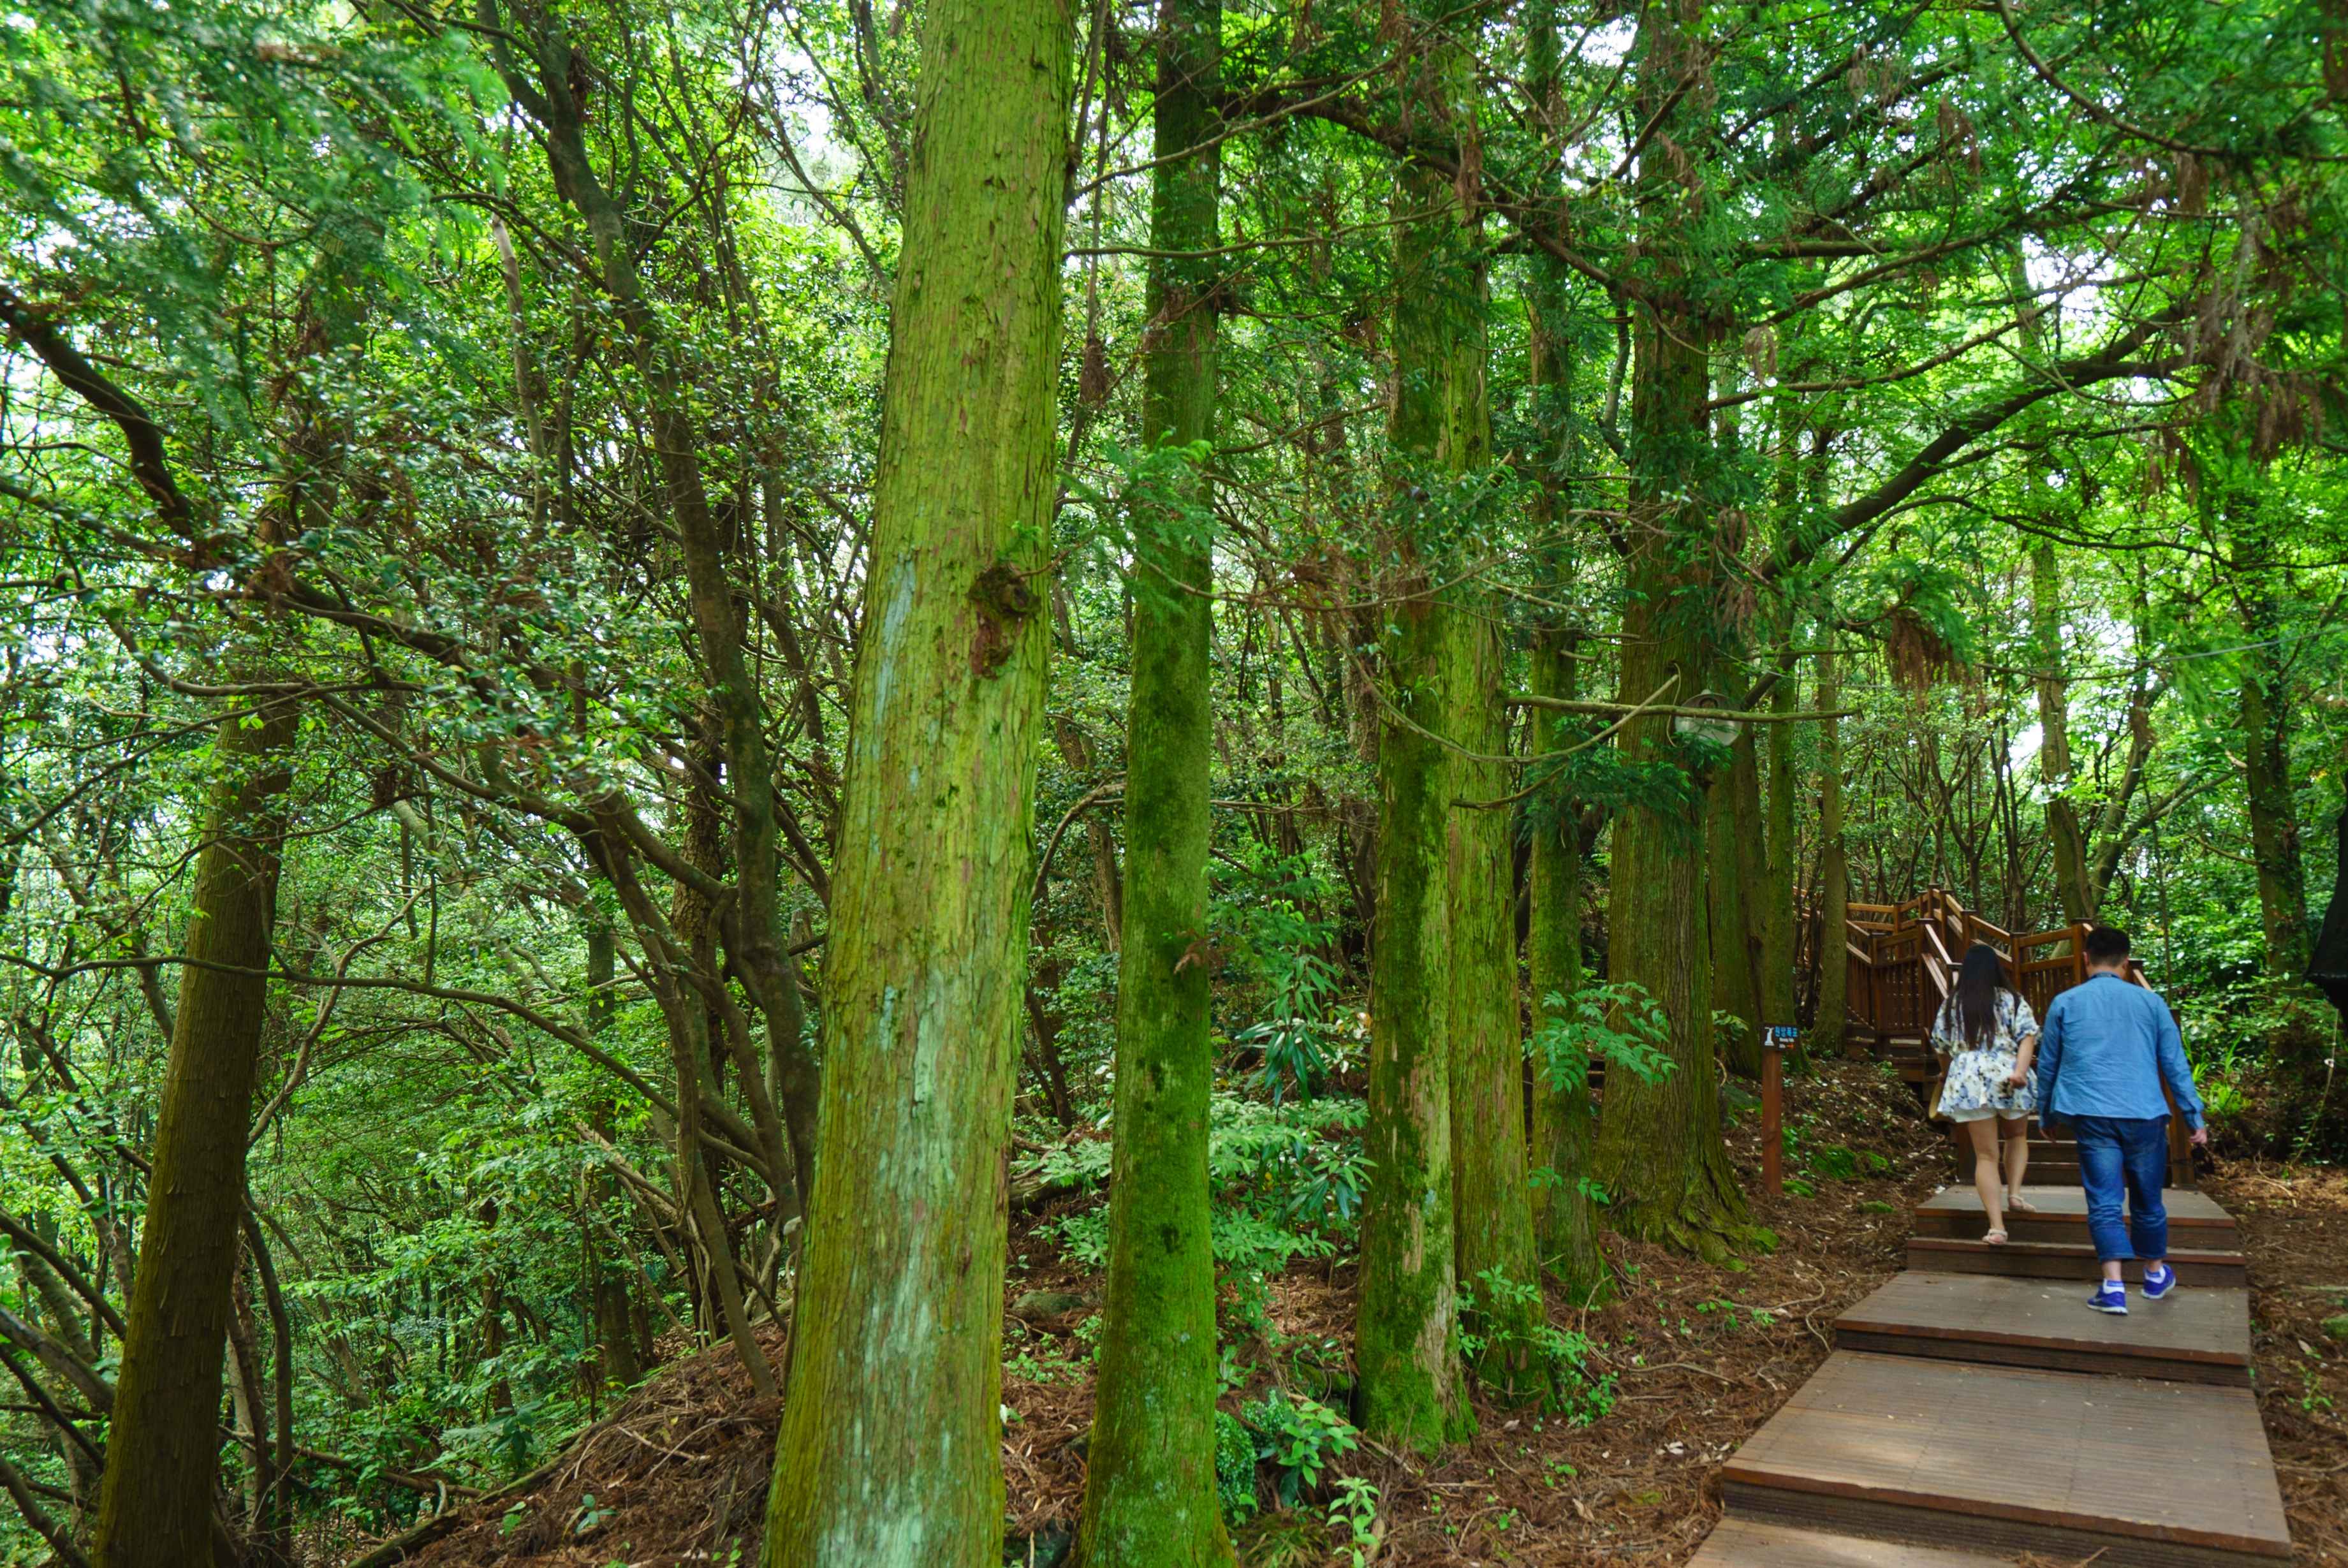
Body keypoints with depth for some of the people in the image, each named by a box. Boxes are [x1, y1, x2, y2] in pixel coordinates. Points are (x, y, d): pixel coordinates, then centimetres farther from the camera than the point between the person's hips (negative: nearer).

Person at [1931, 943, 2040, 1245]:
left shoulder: (1951, 1004, 11)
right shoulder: (2012, 1001, 6)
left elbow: (1941, 1045, 16)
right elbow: (2028, 1036, -9)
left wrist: (1948, 1075, 34)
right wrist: (2020, 1070, -19)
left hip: (1968, 1080, 1)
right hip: (2007, 1075, 0)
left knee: (1986, 1155, 4)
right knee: (2018, 1135, 29)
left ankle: (1996, 1226, -4)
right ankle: (2015, 1193, 13)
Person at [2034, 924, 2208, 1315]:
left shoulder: (2064, 1003, 6)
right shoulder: (2150, 1001, 6)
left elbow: (2047, 1066, 12)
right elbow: (2175, 1064, 7)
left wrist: (2047, 1117, 24)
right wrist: (2194, 1118, 13)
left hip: (2091, 1115, -1)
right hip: (2144, 1114, 1)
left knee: (2104, 1202, 0)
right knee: (2147, 1200, 16)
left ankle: (2114, 1287, -10)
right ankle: (2156, 1275, 33)